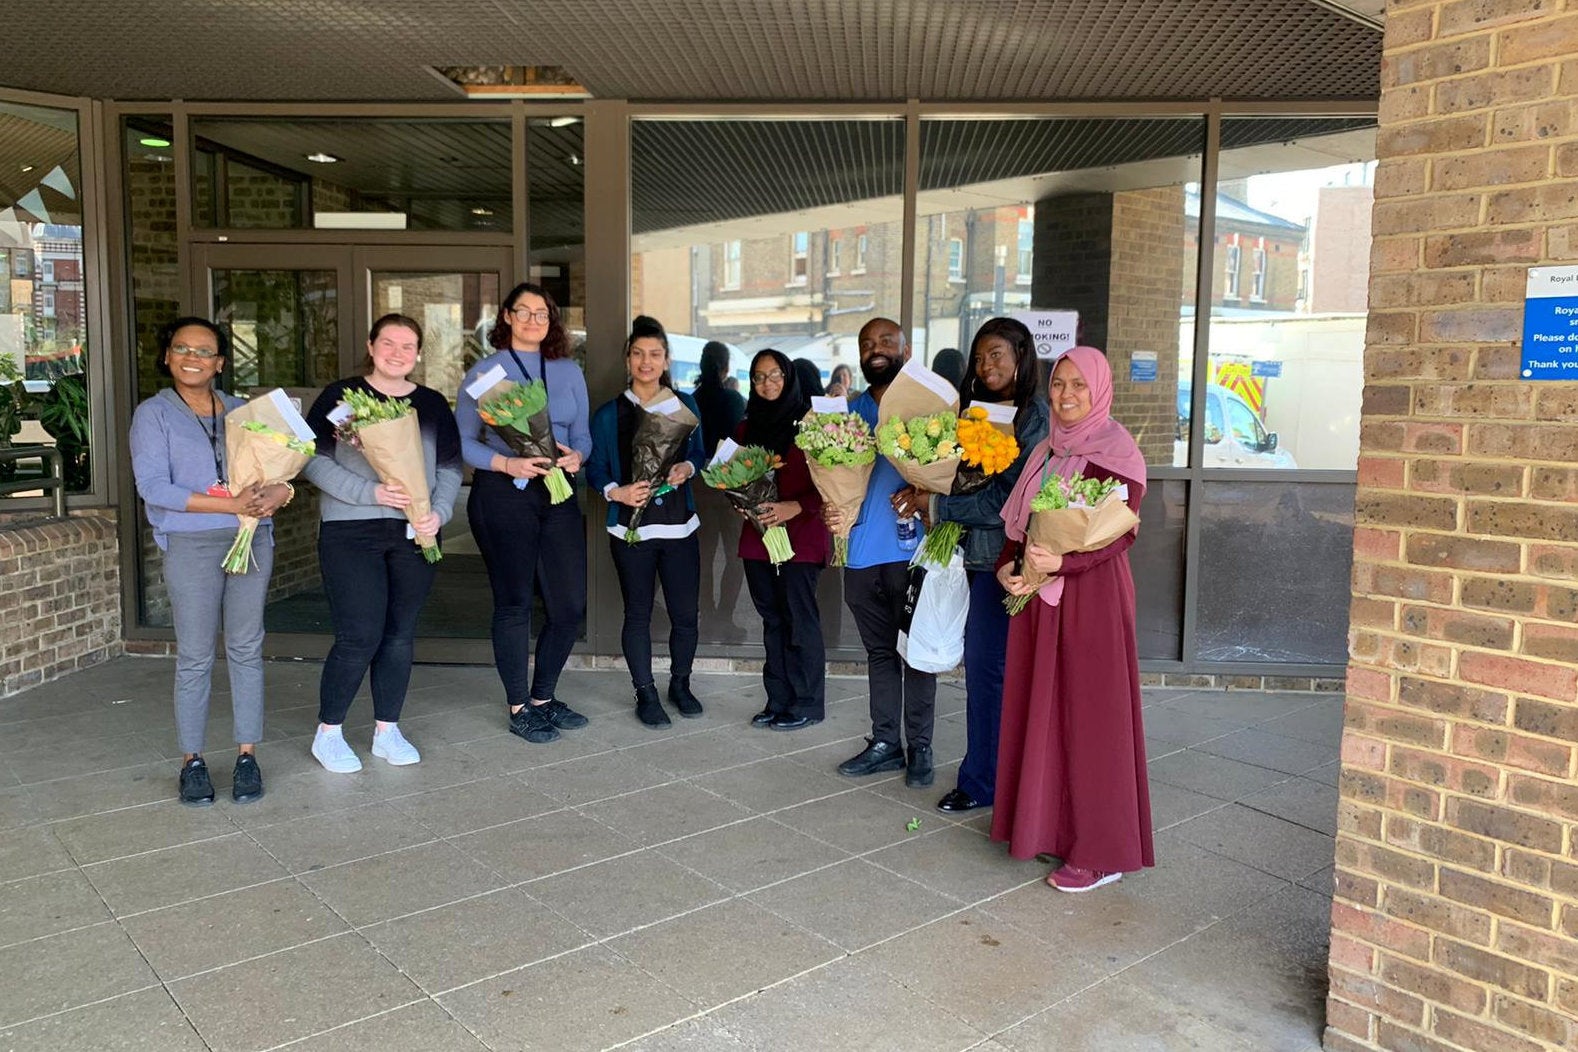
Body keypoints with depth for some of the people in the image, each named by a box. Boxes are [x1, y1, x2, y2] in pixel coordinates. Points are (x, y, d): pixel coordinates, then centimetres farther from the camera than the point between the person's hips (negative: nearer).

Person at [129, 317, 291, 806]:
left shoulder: (242, 411, 13)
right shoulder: (153, 414, 1)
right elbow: (153, 486, -11)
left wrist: (279, 492, -13)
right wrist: (232, 505, -19)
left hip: (252, 541, 3)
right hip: (192, 545, -3)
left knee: (246, 650, 6)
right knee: (194, 658, 1)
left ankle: (247, 756, 15)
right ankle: (192, 761, 15)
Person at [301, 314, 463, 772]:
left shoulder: (432, 405, 10)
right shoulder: (340, 397, 0)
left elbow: (450, 468, 10)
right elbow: (314, 460, -6)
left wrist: (439, 512, -8)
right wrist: (370, 493, -18)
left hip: (414, 535, 4)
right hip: (350, 533, -4)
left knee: (400, 635, 9)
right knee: (360, 636, -7)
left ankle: (387, 730, 23)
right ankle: (328, 732, 12)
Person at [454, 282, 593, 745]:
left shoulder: (569, 372, 12)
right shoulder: (482, 373, 0)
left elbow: (583, 434, 12)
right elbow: (463, 442, -4)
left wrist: (576, 456, -10)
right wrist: (506, 464, -19)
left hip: (558, 495, 5)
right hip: (502, 496, -4)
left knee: (569, 604, 5)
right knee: (514, 603, 2)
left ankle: (543, 697, 25)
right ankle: (519, 709, 17)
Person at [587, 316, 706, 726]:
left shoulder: (684, 405, 7)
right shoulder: (609, 414, 1)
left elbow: (700, 453, 13)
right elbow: (595, 469, 1)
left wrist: (687, 467, -9)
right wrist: (617, 492, -17)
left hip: (679, 525, 2)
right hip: (630, 527, -1)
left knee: (686, 614, 5)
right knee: (638, 614, 6)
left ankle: (680, 684, 27)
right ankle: (646, 695, 20)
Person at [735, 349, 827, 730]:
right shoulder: (748, 427, 14)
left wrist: (795, 507, -18)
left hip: (801, 534, -6)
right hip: (758, 534, 6)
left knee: (800, 620, -3)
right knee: (772, 620, 10)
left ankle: (807, 704, 7)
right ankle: (778, 701, 18)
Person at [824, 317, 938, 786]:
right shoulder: (849, 412, 13)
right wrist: (830, 508, -7)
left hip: (912, 549, -4)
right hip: (862, 551, 4)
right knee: (879, 651, 13)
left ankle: (919, 748, 15)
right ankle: (885, 743, 23)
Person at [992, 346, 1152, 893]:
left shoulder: (1116, 451, -9)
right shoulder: (1047, 449, 13)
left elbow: (1121, 533, -16)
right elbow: (1019, 521, 14)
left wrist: (1062, 562, -30)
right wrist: (1008, 567, -4)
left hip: (1091, 594, -7)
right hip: (1038, 591, 7)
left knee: (1090, 716, -1)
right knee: (1042, 710, 11)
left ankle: (1103, 851, 10)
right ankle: (1049, 826, 25)